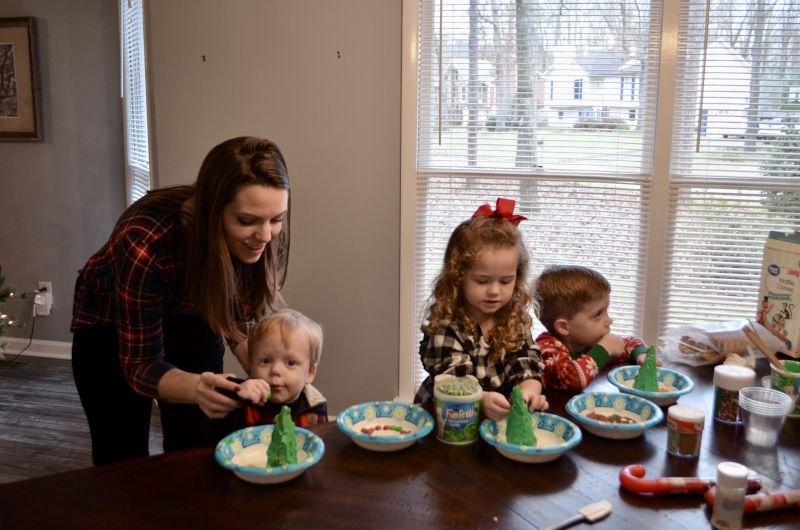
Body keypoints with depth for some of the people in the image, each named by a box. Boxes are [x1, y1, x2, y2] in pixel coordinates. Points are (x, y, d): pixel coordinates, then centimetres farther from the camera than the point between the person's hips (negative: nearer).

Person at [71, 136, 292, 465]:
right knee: (123, 460, 5)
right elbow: (140, 365, -30)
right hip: (110, 326, -3)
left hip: (188, 320, 3)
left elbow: (242, 323, -11)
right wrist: (196, 388, -50)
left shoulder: (260, 239, -26)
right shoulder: (145, 243, -39)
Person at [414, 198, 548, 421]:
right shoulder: (446, 325, -11)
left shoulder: (515, 319, 4)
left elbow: (527, 368, -2)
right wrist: (482, 400, -39)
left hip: (503, 415, 3)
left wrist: (528, 393, -23)